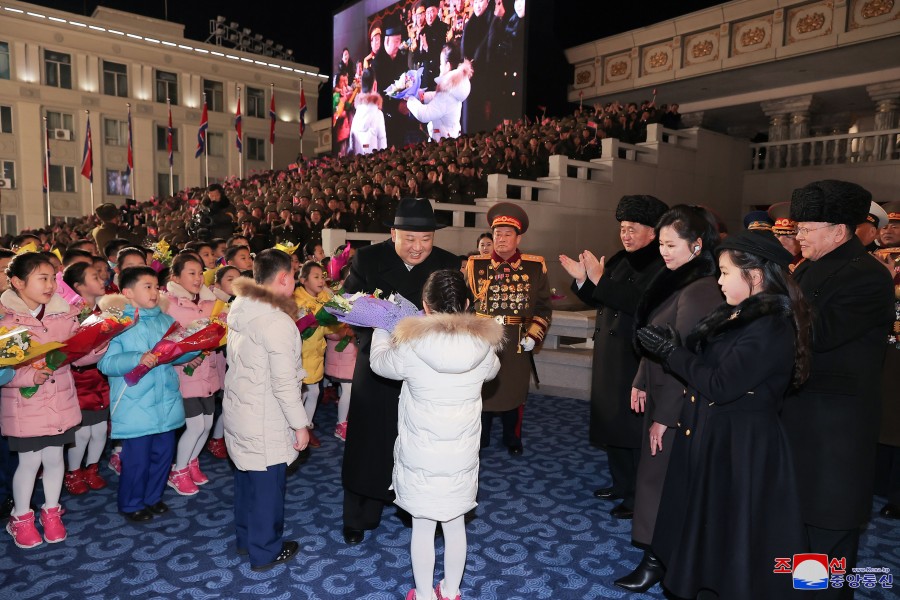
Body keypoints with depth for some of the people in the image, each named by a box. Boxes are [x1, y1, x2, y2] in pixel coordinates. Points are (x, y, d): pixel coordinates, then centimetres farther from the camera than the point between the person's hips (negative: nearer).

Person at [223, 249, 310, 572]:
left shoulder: (241, 312, 2)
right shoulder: (278, 322, -24)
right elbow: (284, 384, -23)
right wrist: (301, 424, -14)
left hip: (238, 411, 9)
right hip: (265, 423, -9)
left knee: (246, 479, 23)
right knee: (268, 485, 8)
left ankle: (246, 538, 41)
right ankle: (265, 552, 25)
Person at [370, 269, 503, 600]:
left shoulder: (410, 347, -19)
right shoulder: (484, 346, -12)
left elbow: (379, 362, 3)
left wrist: (382, 328, 21)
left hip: (420, 457, -2)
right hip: (462, 456, 2)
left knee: (422, 527, 16)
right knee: (455, 525, 20)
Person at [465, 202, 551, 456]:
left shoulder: (535, 267, -1)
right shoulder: (475, 265, -1)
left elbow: (544, 307, 3)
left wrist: (533, 336, -6)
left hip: (517, 344, 1)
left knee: (514, 391, 13)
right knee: (480, 391, 10)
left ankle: (512, 440, 34)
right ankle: (479, 440, 29)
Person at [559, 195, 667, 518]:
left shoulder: (661, 266, -14)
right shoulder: (619, 260, 10)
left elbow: (640, 303, -28)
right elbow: (599, 300, 12)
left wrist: (600, 279, -27)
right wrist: (582, 279, -5)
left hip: (638, 361, -8)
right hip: (609, 356, 8)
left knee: (635, 428, 1)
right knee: (610, 421, 17)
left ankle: (638, 497, 16)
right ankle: (621, 483, 34)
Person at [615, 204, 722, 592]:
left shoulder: (699, 291, -22)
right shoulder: (676, 281, 7)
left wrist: (665, 416, -18)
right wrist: (641, 383, 10)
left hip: (680, 403, -9)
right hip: (660, 393, 9)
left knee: (659, 475, 3)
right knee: (655, 471, 18)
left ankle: (657, 559, 20)